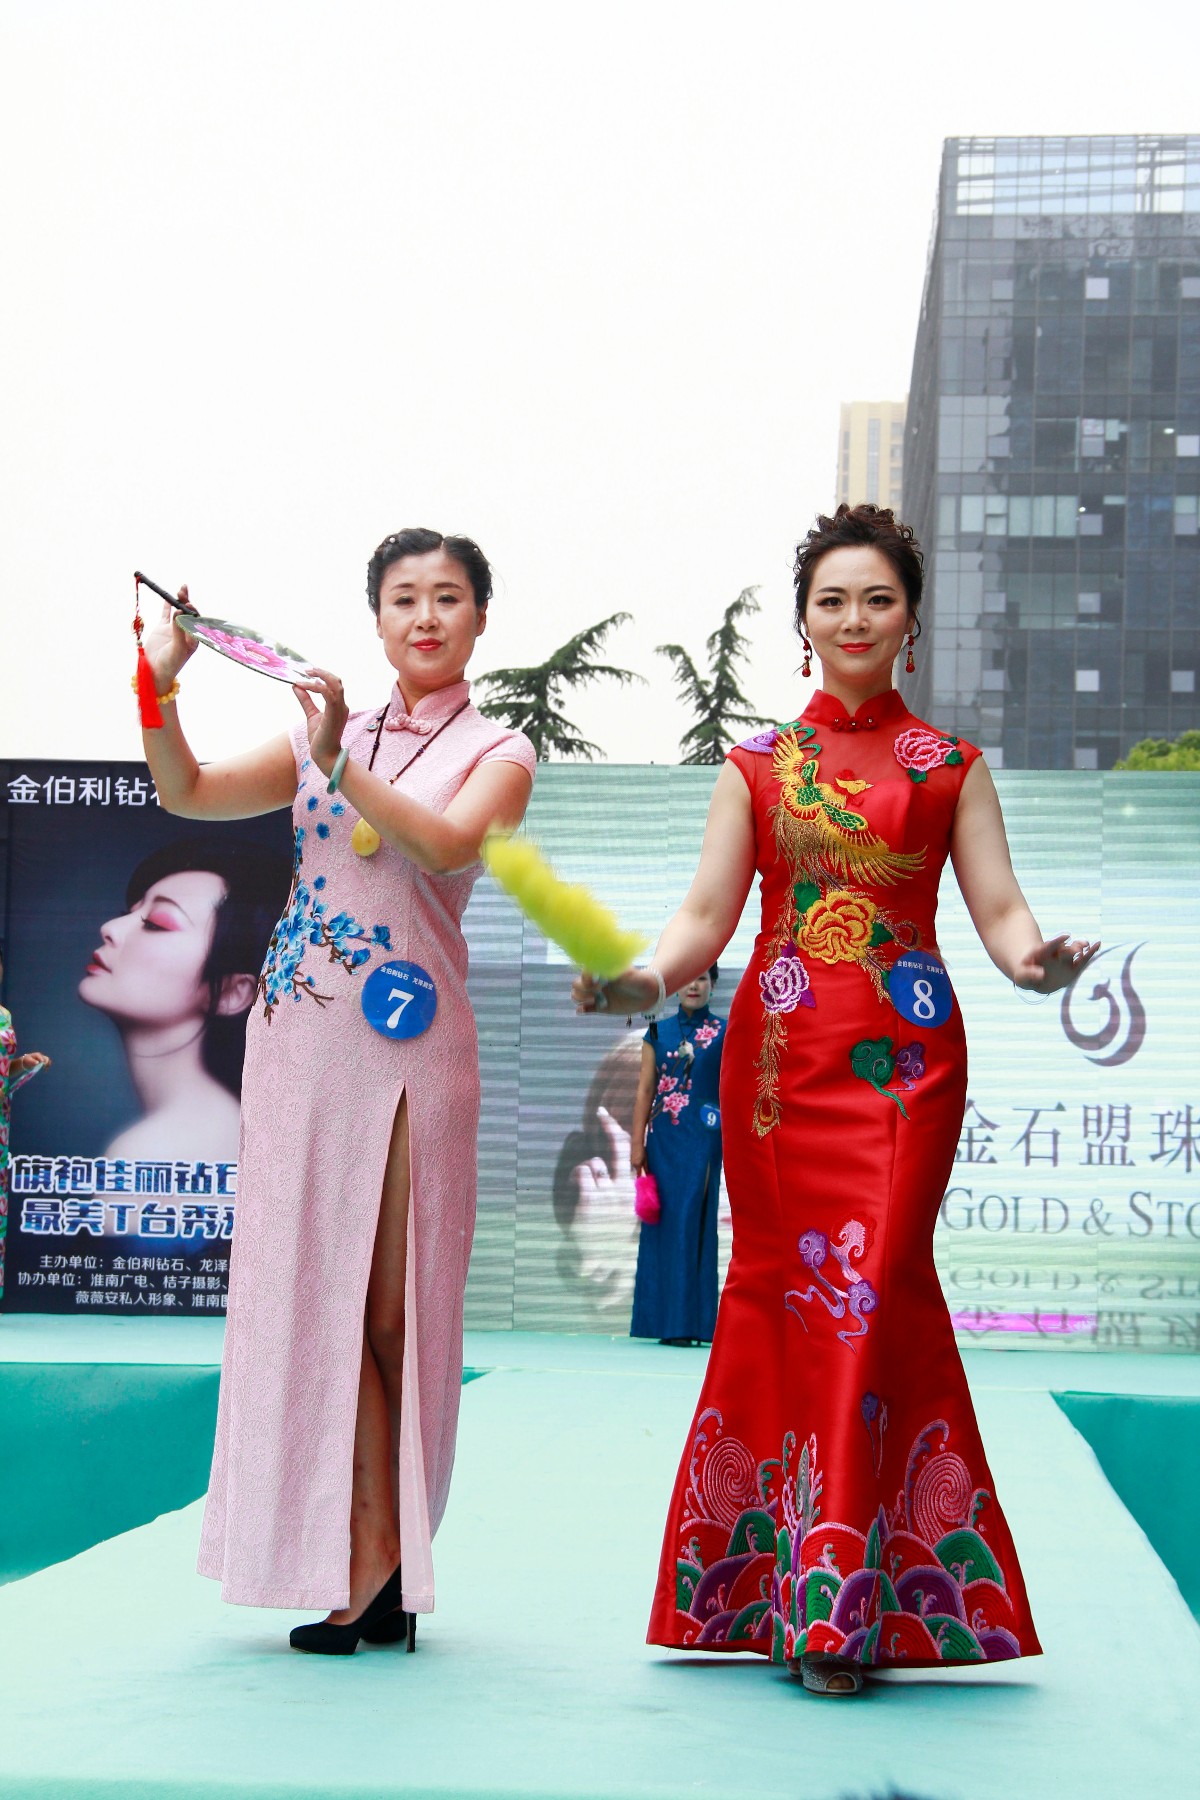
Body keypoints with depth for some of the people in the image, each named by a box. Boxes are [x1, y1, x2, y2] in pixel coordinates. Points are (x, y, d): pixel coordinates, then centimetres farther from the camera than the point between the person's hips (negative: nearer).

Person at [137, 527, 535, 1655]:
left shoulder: (498, 754, 5)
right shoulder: (320, 736, 17)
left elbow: (452, 845, -15)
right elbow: (187, 794, 9)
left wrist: (342, 767, -22)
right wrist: (159, 690, -5)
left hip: (405, 1041, -4)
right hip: (298, 1036, 4)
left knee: (390, 1299, -3)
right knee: (308, 1286, -1)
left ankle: (381, 1558, 5)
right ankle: (370, 1563, 4)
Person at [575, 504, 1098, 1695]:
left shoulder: (951, 765, 11)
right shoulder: (756, 767, 13)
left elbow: (997, 906, 1)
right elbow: (706, 916, 5)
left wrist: (1034, 960, -21)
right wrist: (642, 979, -15)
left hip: (903, 1053, -1)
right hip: (779, 1048, 1)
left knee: (873, 1282, -10)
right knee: (778, 1284, -1)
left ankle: (847, 1604, -7)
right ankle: (765, 1579, 7)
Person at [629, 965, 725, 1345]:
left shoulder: (724, 1034, 4)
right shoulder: (658, 1033, 10)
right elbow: (645, 1090, 8)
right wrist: (637, 1144, 1)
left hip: (702, 1141, -3)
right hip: (664, 1140, 3)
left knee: (692, 1224, -8)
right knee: (662, 1225, 3)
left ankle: (688, 1323, -6)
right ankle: (662, 1322, 8)